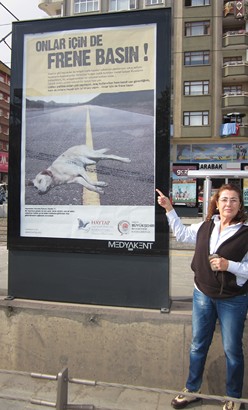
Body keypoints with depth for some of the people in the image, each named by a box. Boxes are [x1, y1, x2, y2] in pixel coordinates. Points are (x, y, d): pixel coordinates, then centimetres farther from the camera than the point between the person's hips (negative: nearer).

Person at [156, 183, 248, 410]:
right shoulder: (206, 226, -1)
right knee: (198, 345, 18)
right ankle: (192, 390, 38)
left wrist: (229, 265, -28)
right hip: (203, 295, 5)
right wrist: (169, 209, 11)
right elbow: (182, 234, 15)